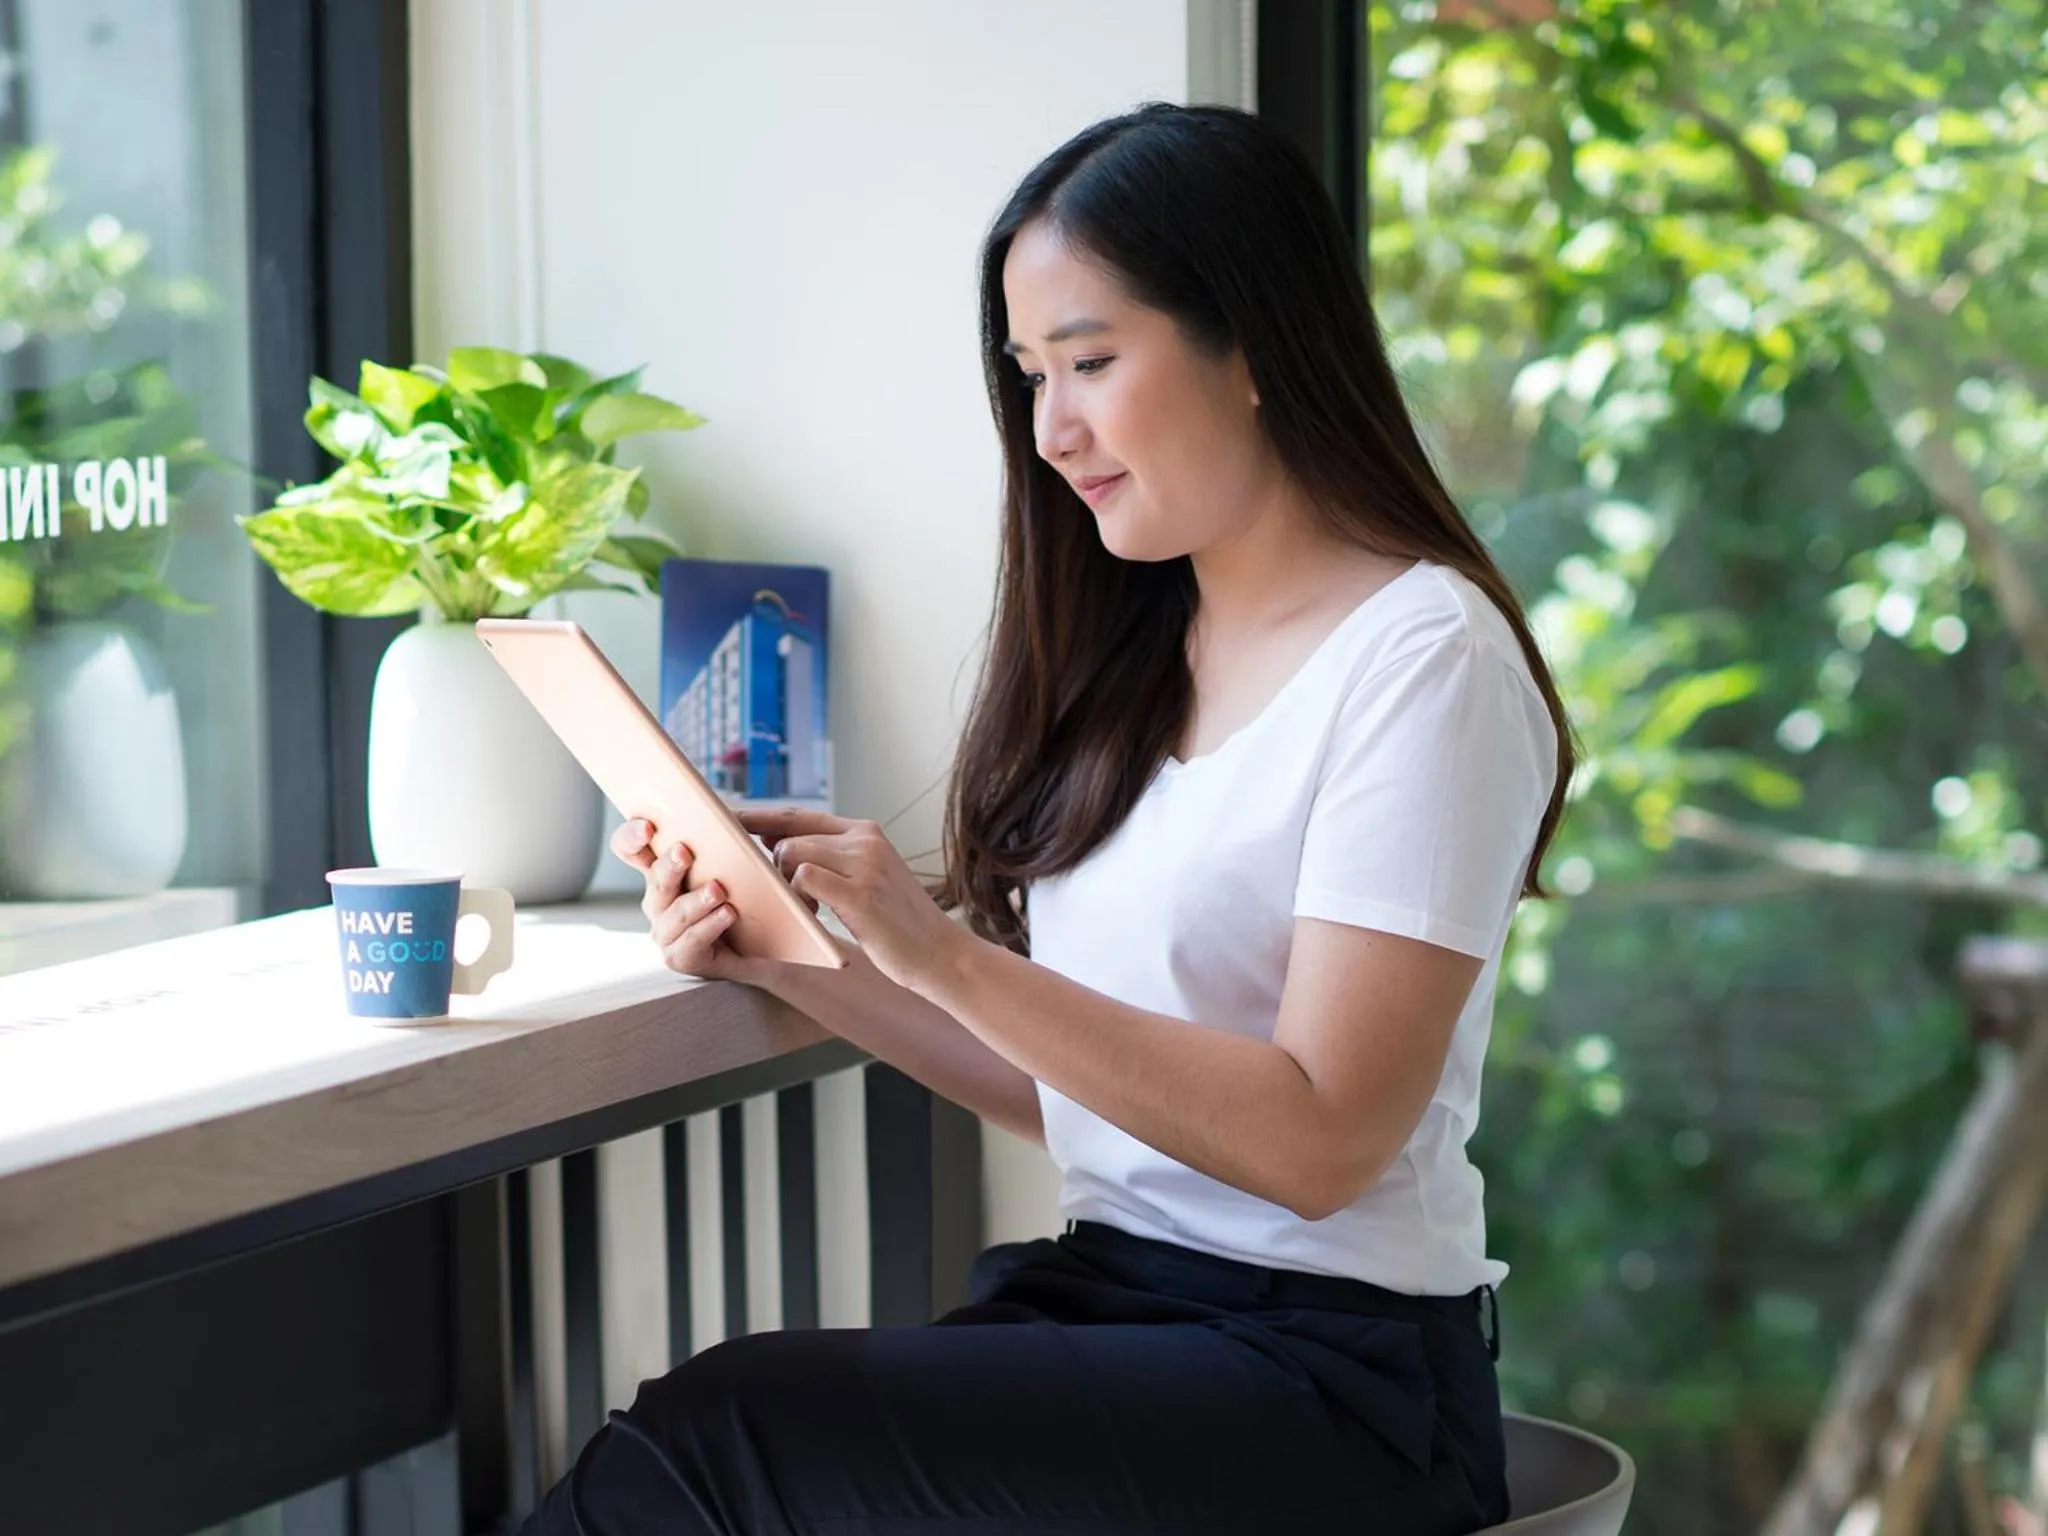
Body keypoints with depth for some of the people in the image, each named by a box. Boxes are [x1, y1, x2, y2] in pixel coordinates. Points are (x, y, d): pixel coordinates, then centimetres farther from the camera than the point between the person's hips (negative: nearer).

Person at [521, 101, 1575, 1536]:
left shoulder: (1422, 661, -9)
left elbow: (1319, 1140, -16)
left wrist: (944, 955, -21)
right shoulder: (1137, 661, 14)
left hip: (1324, 1374, -6)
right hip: (1108, 1305, 6)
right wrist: (801, 961, 1)